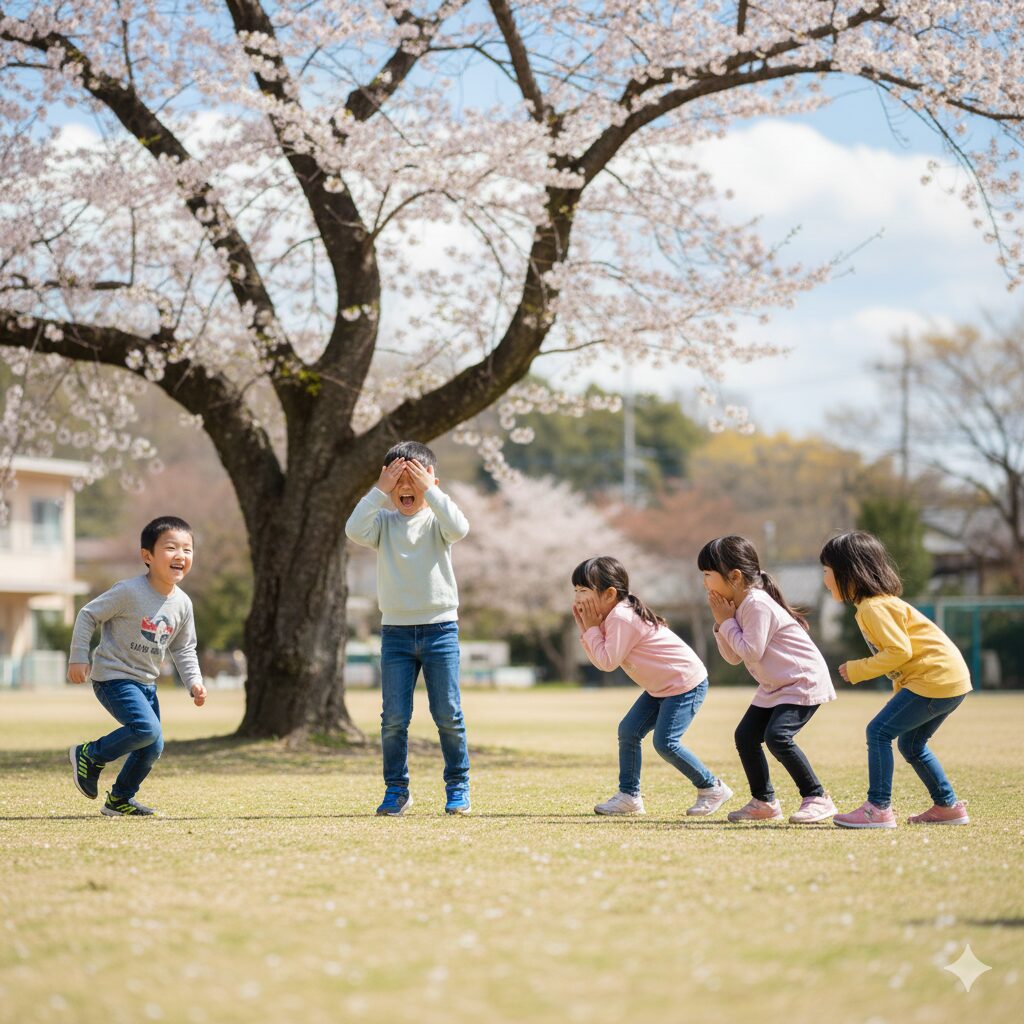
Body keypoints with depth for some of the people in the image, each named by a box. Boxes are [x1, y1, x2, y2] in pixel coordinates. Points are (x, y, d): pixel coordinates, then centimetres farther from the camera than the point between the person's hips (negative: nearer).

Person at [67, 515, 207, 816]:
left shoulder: (182, 603, 2)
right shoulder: (129, 592, -18)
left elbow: (183, 649, 13)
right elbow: (88, 615, -10)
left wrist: (194, 682, 0)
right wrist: (78, 658, -12)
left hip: (146, 683, 8)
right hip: (113, 677, -8)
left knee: (153, 747, 6)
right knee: (147, 729, -25)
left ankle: (119, 800, 26)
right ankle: (89, 755, -3)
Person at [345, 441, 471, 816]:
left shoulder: (435, 519, 0)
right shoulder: (383, 521, 3)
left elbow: (459, 529, -22)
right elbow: (354, 530, -17)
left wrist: (429, 490, -22)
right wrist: (379, 491, -20)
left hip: (440, 627, -1)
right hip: (396, 630, 1)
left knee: (448, 714, 1)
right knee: (394, 718, 1)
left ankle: (458, 786, 14)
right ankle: (396, 789, 13)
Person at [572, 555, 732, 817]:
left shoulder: (622, 618, -22)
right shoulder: (612, 616, 9)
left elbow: (607, 662, -24)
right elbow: (599, 661, 9)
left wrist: (592, 628, -15)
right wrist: (586, 630, -2)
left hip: (686, 684, -10)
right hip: (661, 686, 10)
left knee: (665, 742, -15)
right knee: (628, 731, 4)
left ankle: (712, 788, 0)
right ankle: (629, 795, 10)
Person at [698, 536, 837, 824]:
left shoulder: (757, 605, -22)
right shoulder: (737, 606, 9)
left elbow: (750, 651, -25)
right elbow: (733, 658, 8)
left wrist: (727, 622, -15)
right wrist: (721, 624, -5)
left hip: (804, 682, -10)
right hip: (774, 686, 10)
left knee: (777, 736, -24)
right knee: (745, 736, 6)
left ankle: (817, 799, -16)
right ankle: (764, 801, 18)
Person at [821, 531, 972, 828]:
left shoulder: (874, 608, -14)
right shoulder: (880, 601, 19)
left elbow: (899, 651, -21)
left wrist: (858, 670, -13)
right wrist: (900, 692, 20)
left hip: (936, 679, -11)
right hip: (952, 680, 11)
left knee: (879, 732, -11)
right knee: (911, 743, 19)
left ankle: (879, 808, -13)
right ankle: (948, 806, 25)